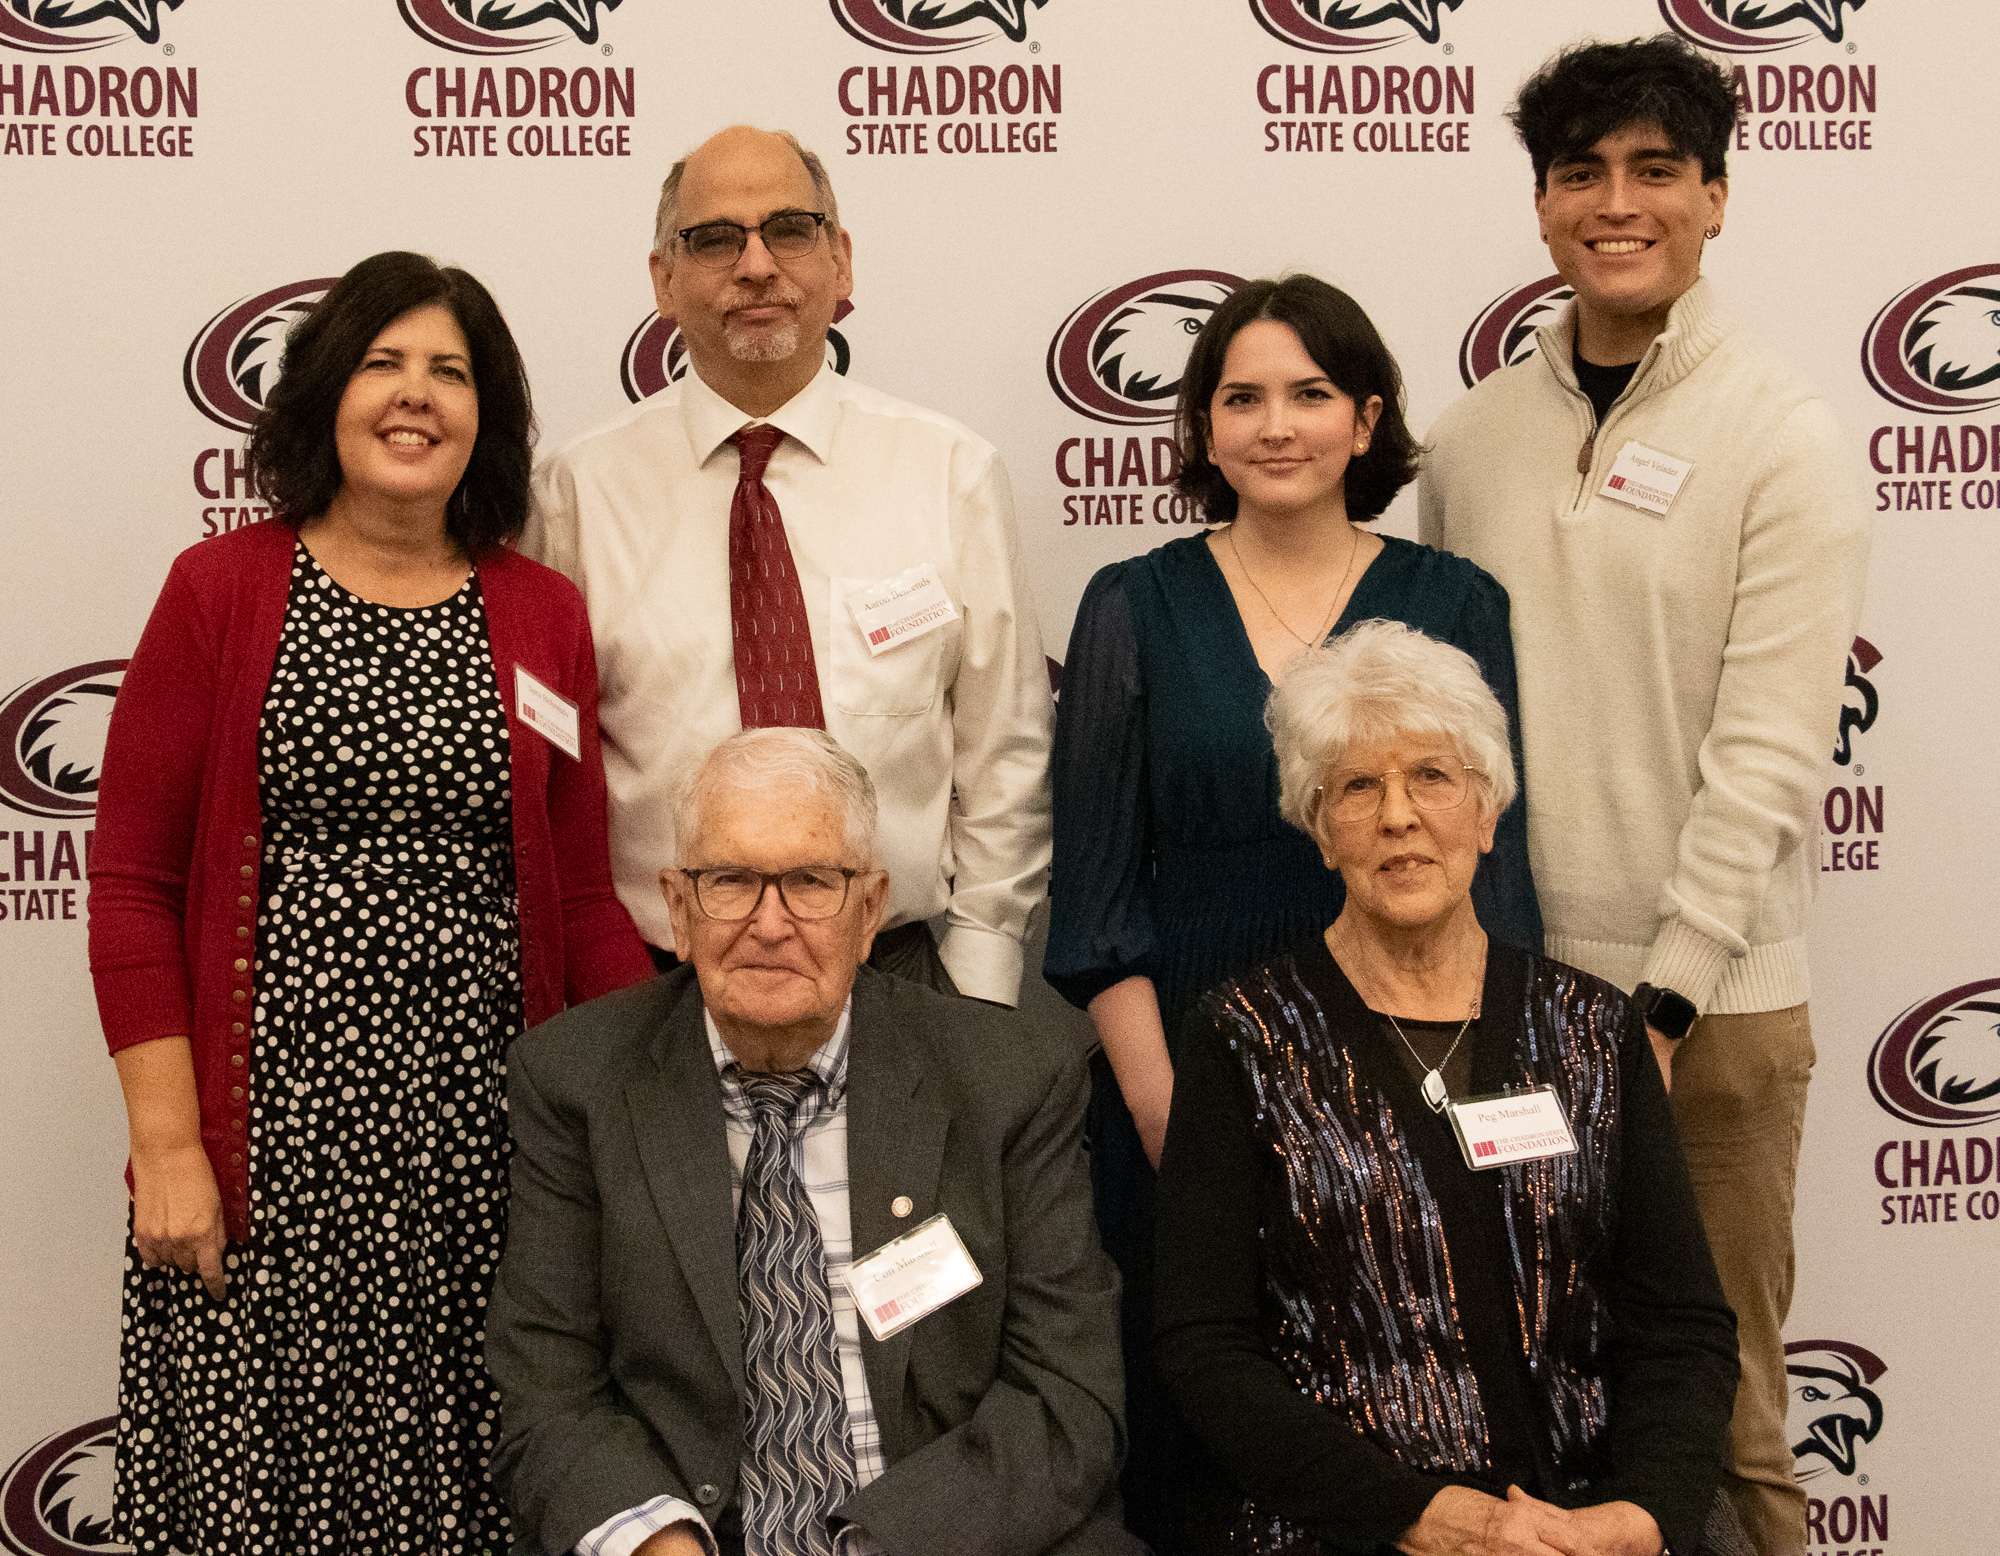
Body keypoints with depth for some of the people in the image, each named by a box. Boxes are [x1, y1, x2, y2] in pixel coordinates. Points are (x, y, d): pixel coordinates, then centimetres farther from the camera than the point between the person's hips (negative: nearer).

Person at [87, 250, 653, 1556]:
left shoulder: (544, 617, 8)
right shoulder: (221, 592, 1)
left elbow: (582, 897, 9)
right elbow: (132, 883, -1)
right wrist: (166, 1143, -7)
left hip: (484, 1131, 2)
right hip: (271, 1118, -2)